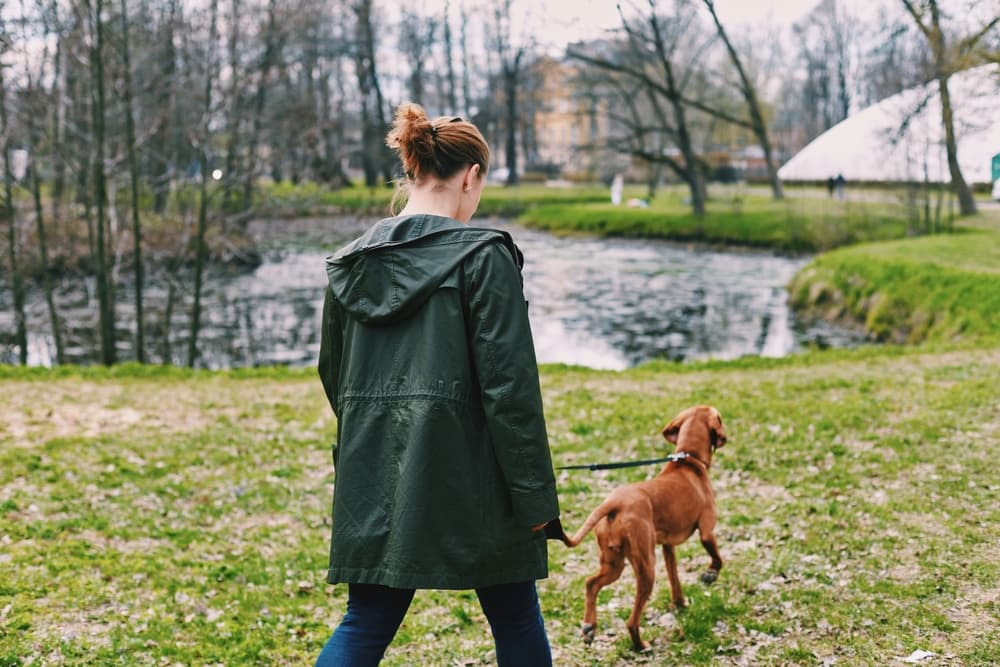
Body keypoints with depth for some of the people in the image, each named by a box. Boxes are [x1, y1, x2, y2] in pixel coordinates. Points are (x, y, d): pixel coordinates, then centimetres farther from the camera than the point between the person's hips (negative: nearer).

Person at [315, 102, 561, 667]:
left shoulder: (350, 263, 7)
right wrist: (534, 494, -9)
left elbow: (334, 375, 16)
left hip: (373, 480, 5)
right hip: (467, 475, -5)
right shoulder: (483, 256, -10)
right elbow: (509, 385, -14)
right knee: (515, 617, 14)